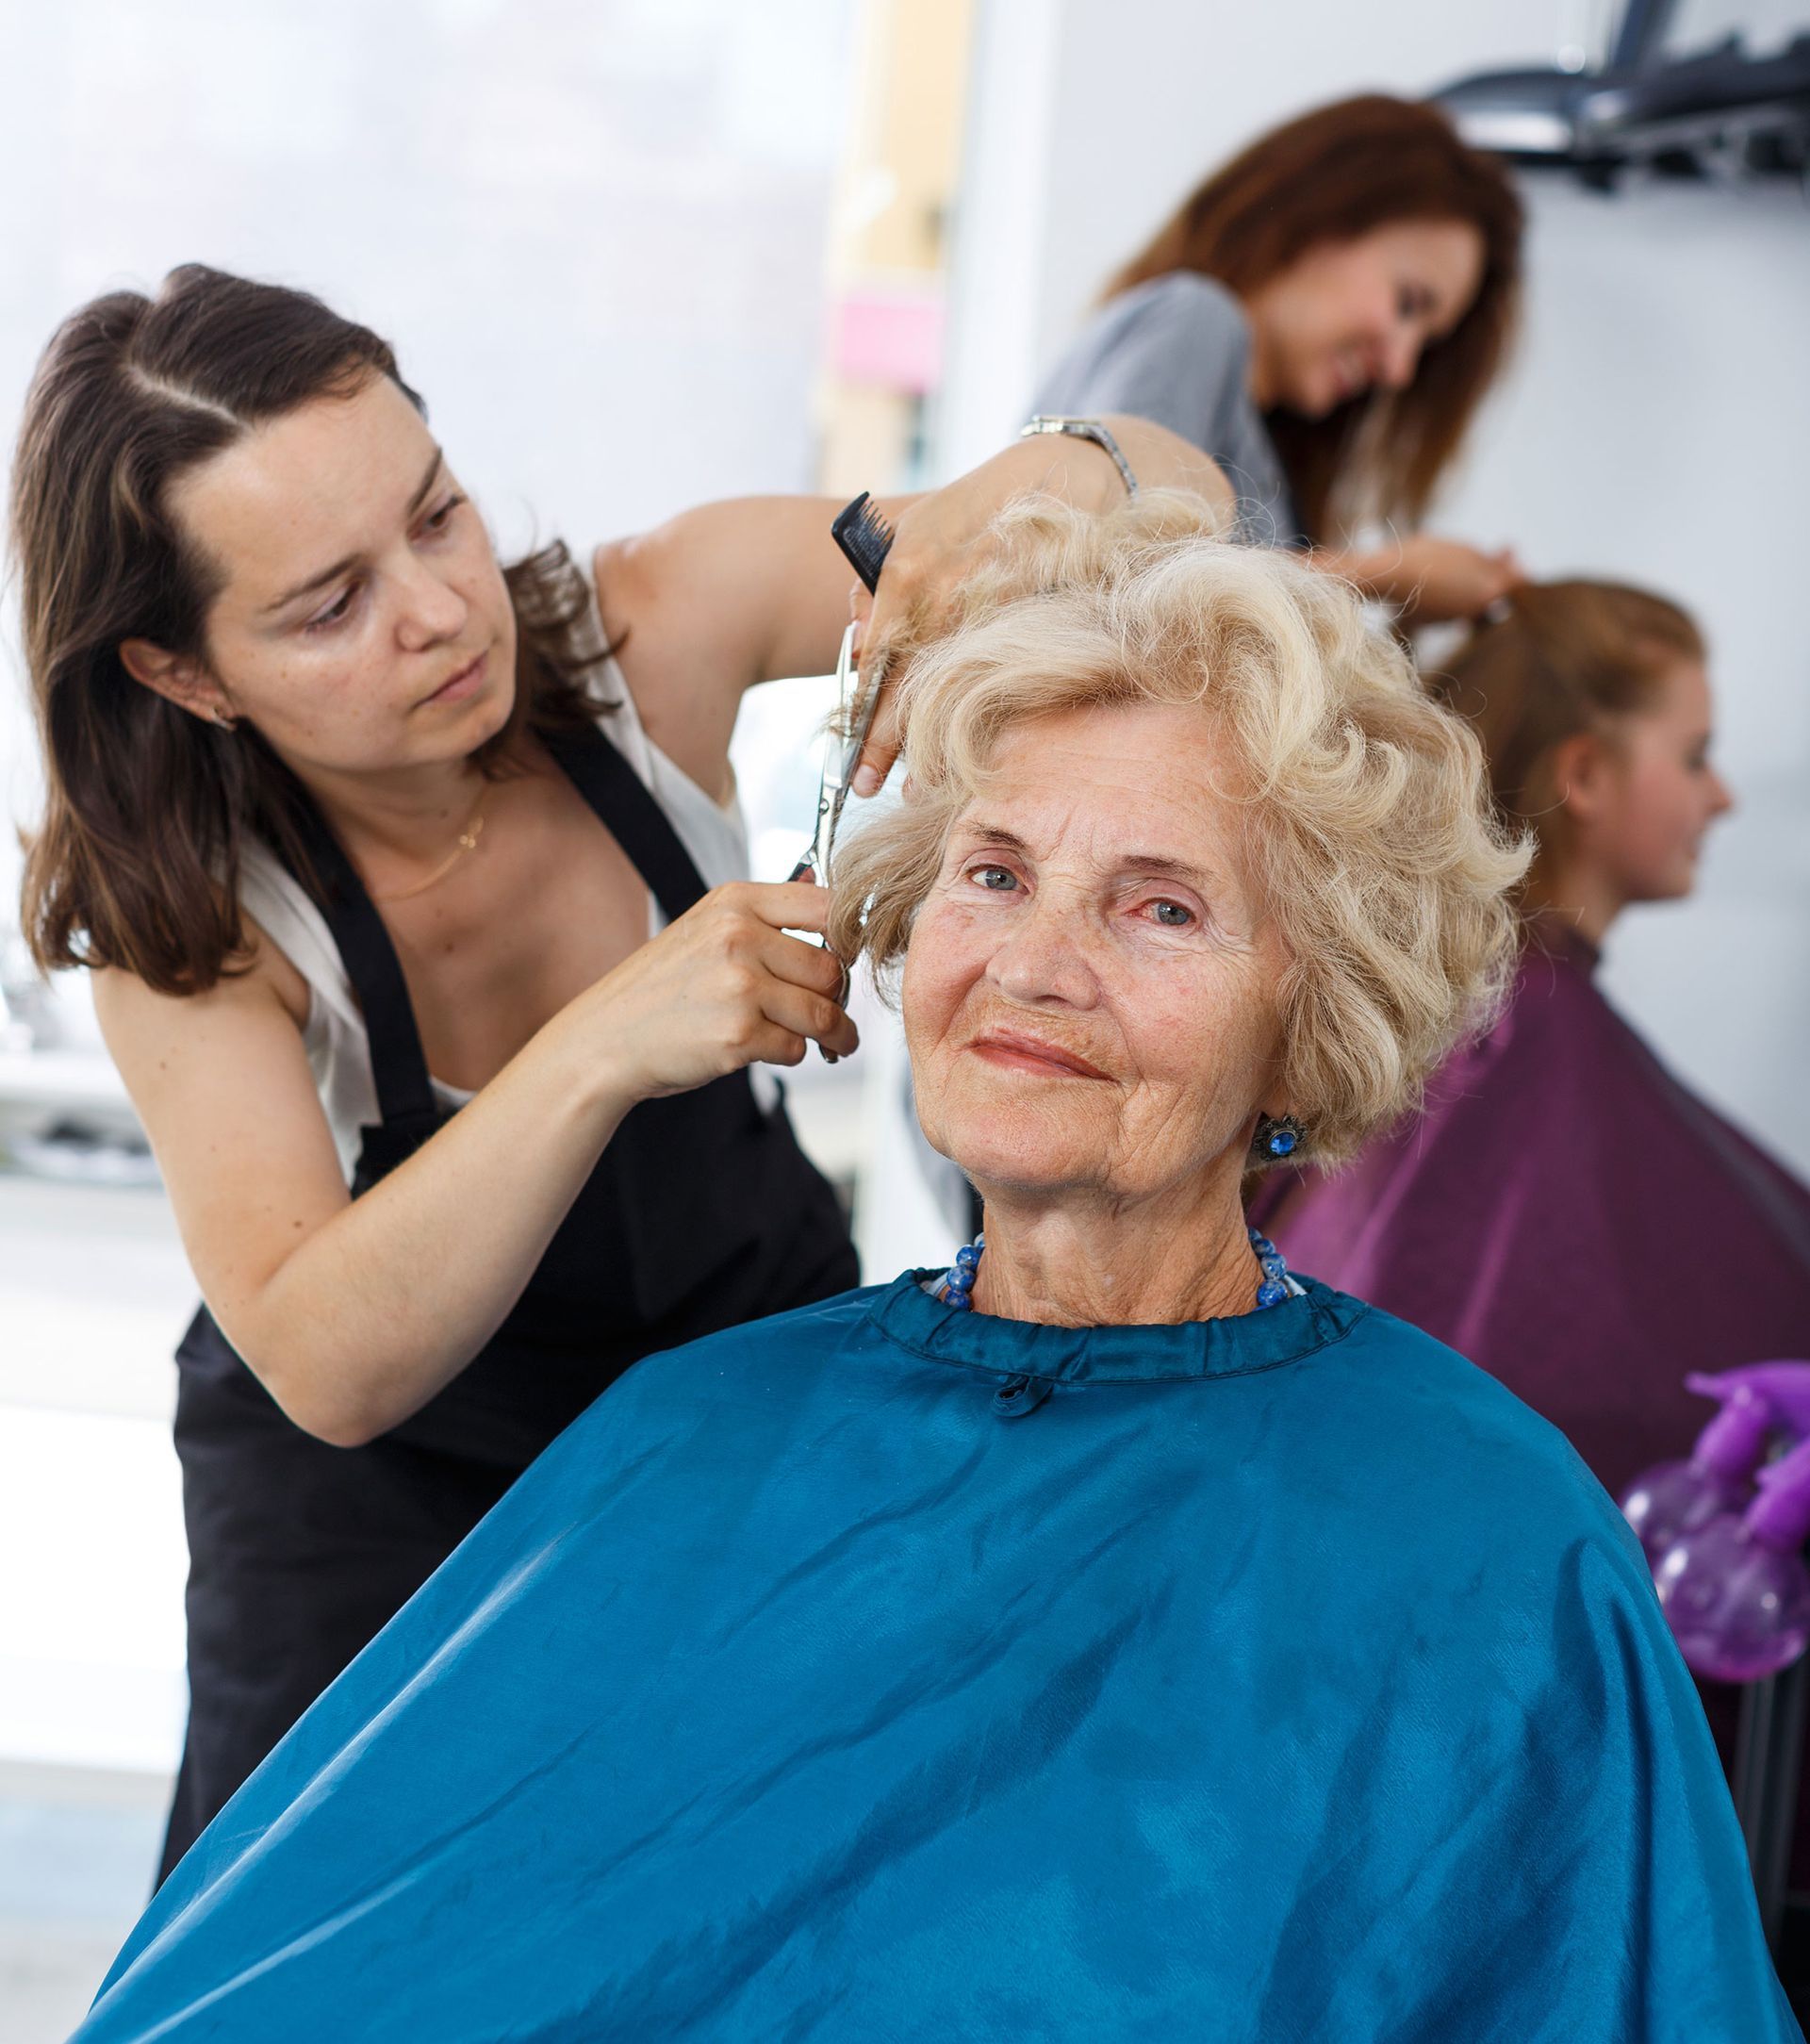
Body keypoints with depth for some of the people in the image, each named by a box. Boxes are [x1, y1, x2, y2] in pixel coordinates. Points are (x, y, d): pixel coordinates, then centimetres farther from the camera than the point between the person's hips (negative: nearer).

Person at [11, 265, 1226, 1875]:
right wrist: (602, 1050, -52)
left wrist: (1049, 486, -44)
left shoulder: (647, 630, -23)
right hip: (381, 1491, -1)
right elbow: (327, 1372, -38)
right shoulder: (189, 917, -25)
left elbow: (1168, 485, -18)